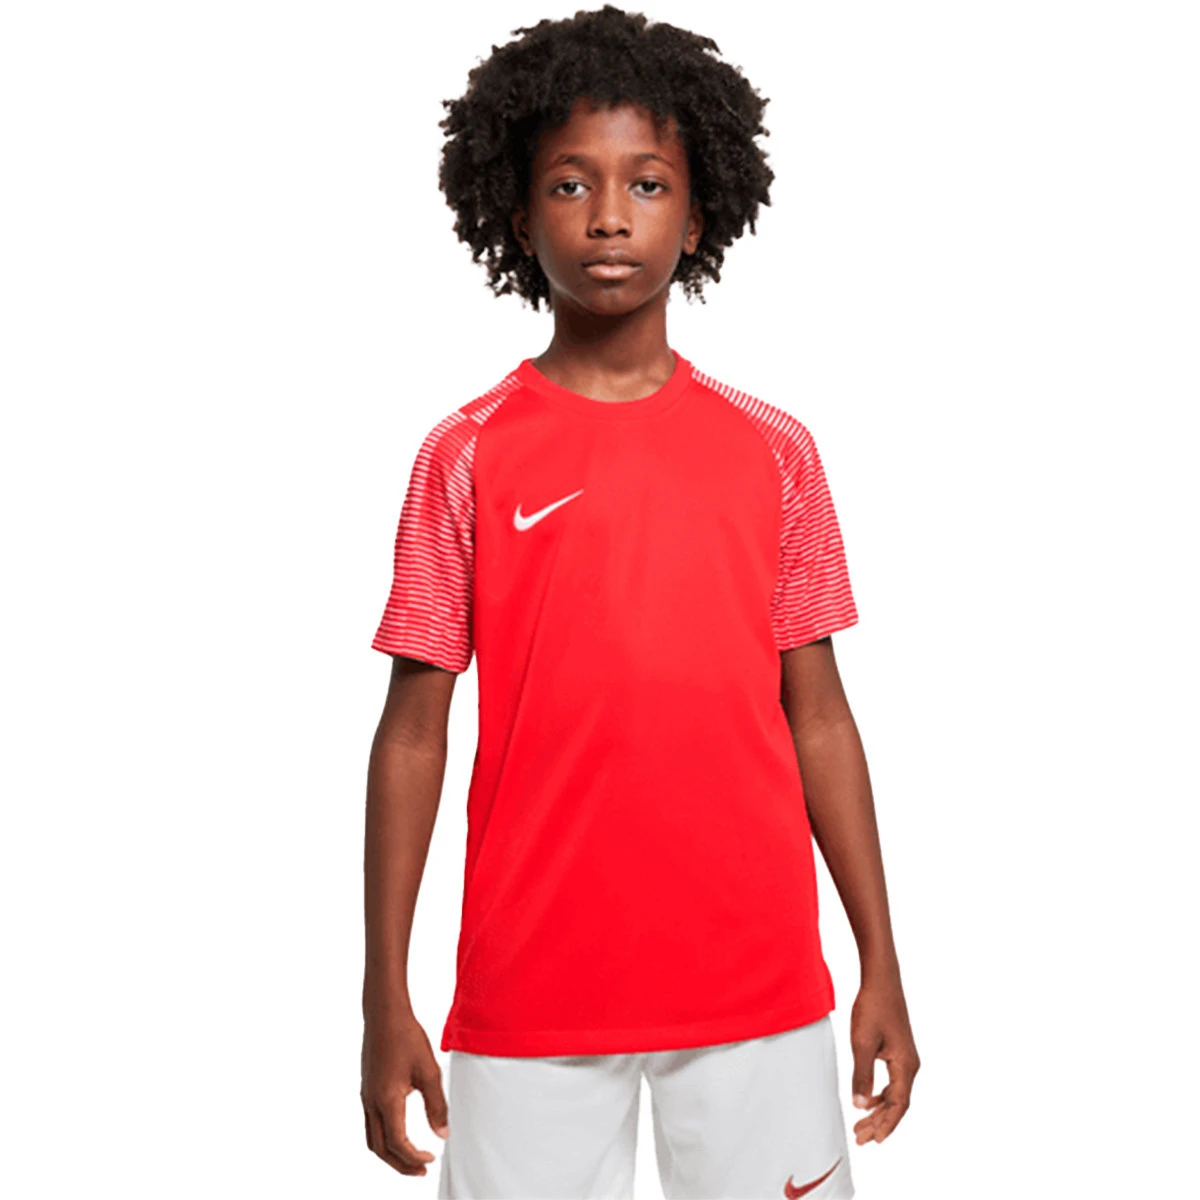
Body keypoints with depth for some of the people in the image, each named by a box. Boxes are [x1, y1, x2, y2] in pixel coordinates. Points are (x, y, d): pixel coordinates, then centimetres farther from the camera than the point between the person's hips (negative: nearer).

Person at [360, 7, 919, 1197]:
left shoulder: (773, 452, 3)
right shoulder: (468, 455, -1)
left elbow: (817, 716, 7)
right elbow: (413, 731, 0)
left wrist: (882, 965, 6)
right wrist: (385, 1001, -2)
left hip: (757, 988, 2)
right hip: (530, 998, -1)